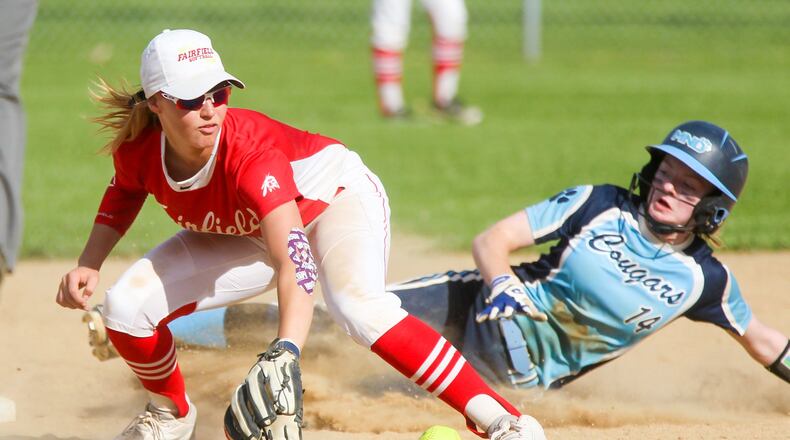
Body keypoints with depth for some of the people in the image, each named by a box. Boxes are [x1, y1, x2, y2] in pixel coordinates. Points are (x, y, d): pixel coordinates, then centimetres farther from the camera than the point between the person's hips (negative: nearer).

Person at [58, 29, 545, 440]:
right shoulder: (139, 150, -22)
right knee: (126, 307, -8)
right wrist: (89, 265, -11)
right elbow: (125, 195, 5)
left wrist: (285, 353, -67)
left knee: (358, 306, -38)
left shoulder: (249, 154, -39)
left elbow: (295, 258, -52)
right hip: (245, 233, 6)